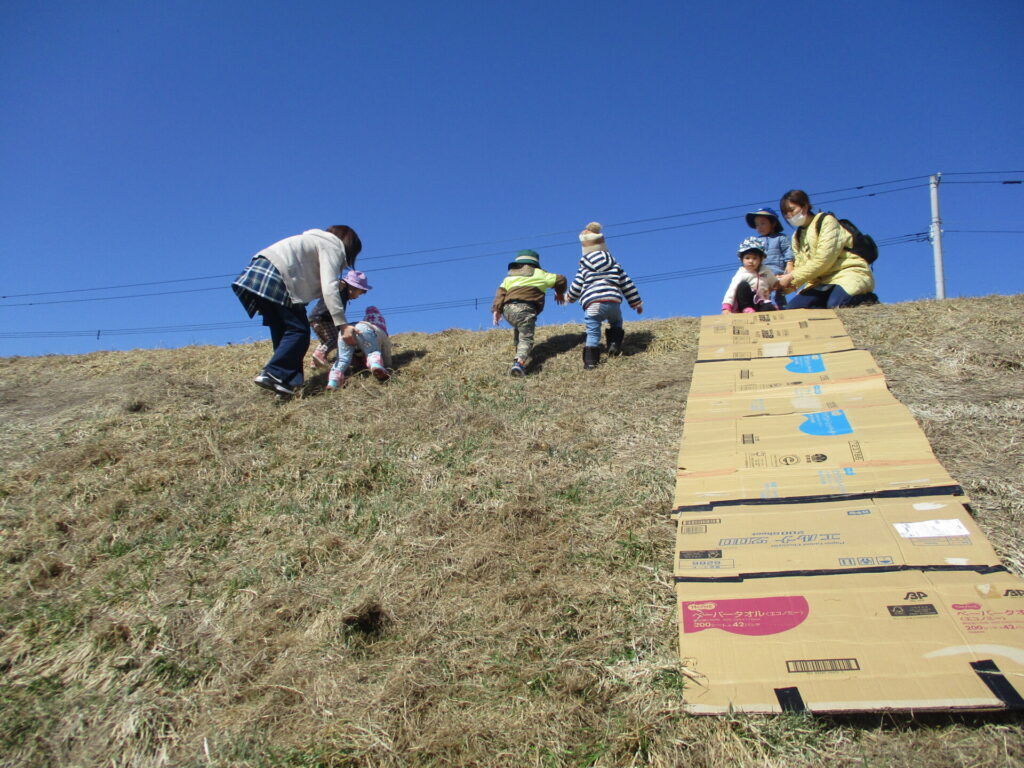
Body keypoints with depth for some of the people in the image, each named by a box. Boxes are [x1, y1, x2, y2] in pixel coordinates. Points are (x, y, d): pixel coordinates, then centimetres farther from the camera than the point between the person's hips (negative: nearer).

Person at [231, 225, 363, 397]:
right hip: (274, 280, -10)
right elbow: (329, 288, -15)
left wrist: (342, 294, 37)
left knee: (283, 333, 13)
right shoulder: (333, 248, 0)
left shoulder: (321, 241, 28)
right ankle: (271, 375, -16)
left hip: (256, 274, 10)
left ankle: (289, 381, 9)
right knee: (299, 331, -7)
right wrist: (342, 324, -21)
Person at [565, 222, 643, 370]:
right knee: (616, 323, 29)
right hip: (613, 302, 2)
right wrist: (637, 303, 23)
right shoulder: (614, 264, 15)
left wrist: (569, 297, 33)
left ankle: (590, 360, -6)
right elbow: (627, 284, 15)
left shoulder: (583, 268, 9)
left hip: (592, 305, -2)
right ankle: (614, 344, 8)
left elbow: (576, 287, 10)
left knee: (593, 333, 4)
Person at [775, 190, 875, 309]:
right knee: (791, 307, -16)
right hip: (822, 282, 7)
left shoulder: (826, 221, -3)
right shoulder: (797, 236, 20)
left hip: (850, 274, -7)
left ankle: (866, 298, -5)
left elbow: (823, 260, -16)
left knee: (834, 305, -37)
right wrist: (785, 284, -12)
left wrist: (792, 277, -16)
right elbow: (800, 267, 9)